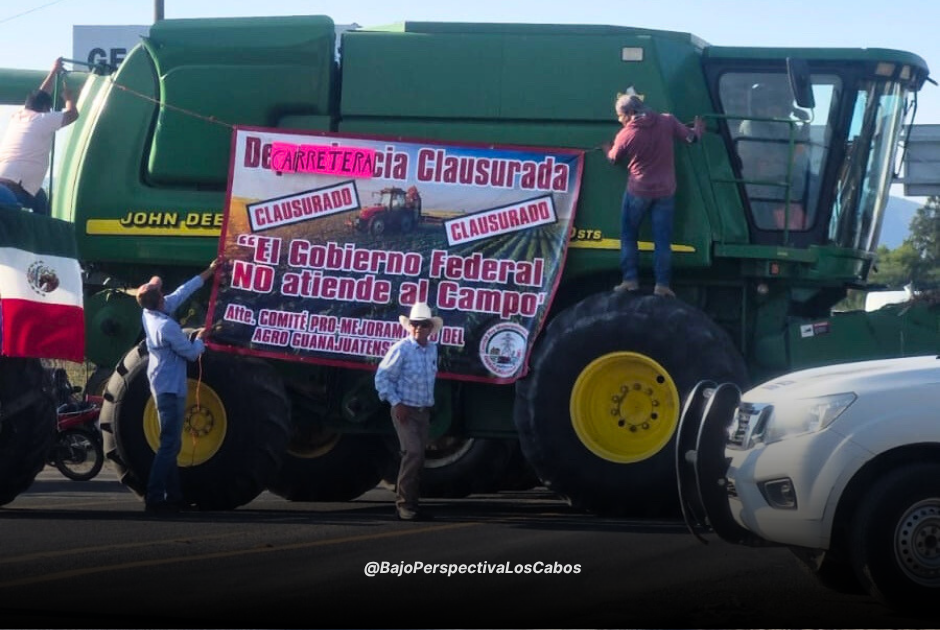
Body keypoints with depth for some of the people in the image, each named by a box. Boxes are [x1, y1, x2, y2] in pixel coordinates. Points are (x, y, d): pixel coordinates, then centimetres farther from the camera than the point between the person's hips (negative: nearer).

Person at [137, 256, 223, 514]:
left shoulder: (149, 314, 3)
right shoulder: (166, 326, -23)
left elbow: (181, 293, 13)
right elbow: (192, 353, -13)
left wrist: (208, 273, 20)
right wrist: (200, 339, 9)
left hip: (163, 388, 10)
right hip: (171, 389, -10)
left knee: (171, 444, 14)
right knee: (169, 444, -11)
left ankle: (173, 496, 18)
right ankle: (154, 498, -15)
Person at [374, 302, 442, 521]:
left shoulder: (432, 349, 7)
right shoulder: (401, 349, -12)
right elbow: (382, 377, -10)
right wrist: (396, 403, -14)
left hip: (424, 411, 7)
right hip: (405, 411, -7)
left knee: (418, 457, 8)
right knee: (413, 453, -18)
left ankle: (410, 503, 15)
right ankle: (404, 504, -15)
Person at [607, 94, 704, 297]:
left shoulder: (626, 134, -12)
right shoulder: (667, 121, -8)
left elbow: (613, 159, 5)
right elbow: (690, 137, 2)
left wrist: (607, 149, 30)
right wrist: (699, 129, 26)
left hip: (638, 191, -2)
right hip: (665, 191, 2)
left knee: (628, 236, 14)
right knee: (662, 240, 7)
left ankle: (630, 280, 9)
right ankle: (662, 284, 4)